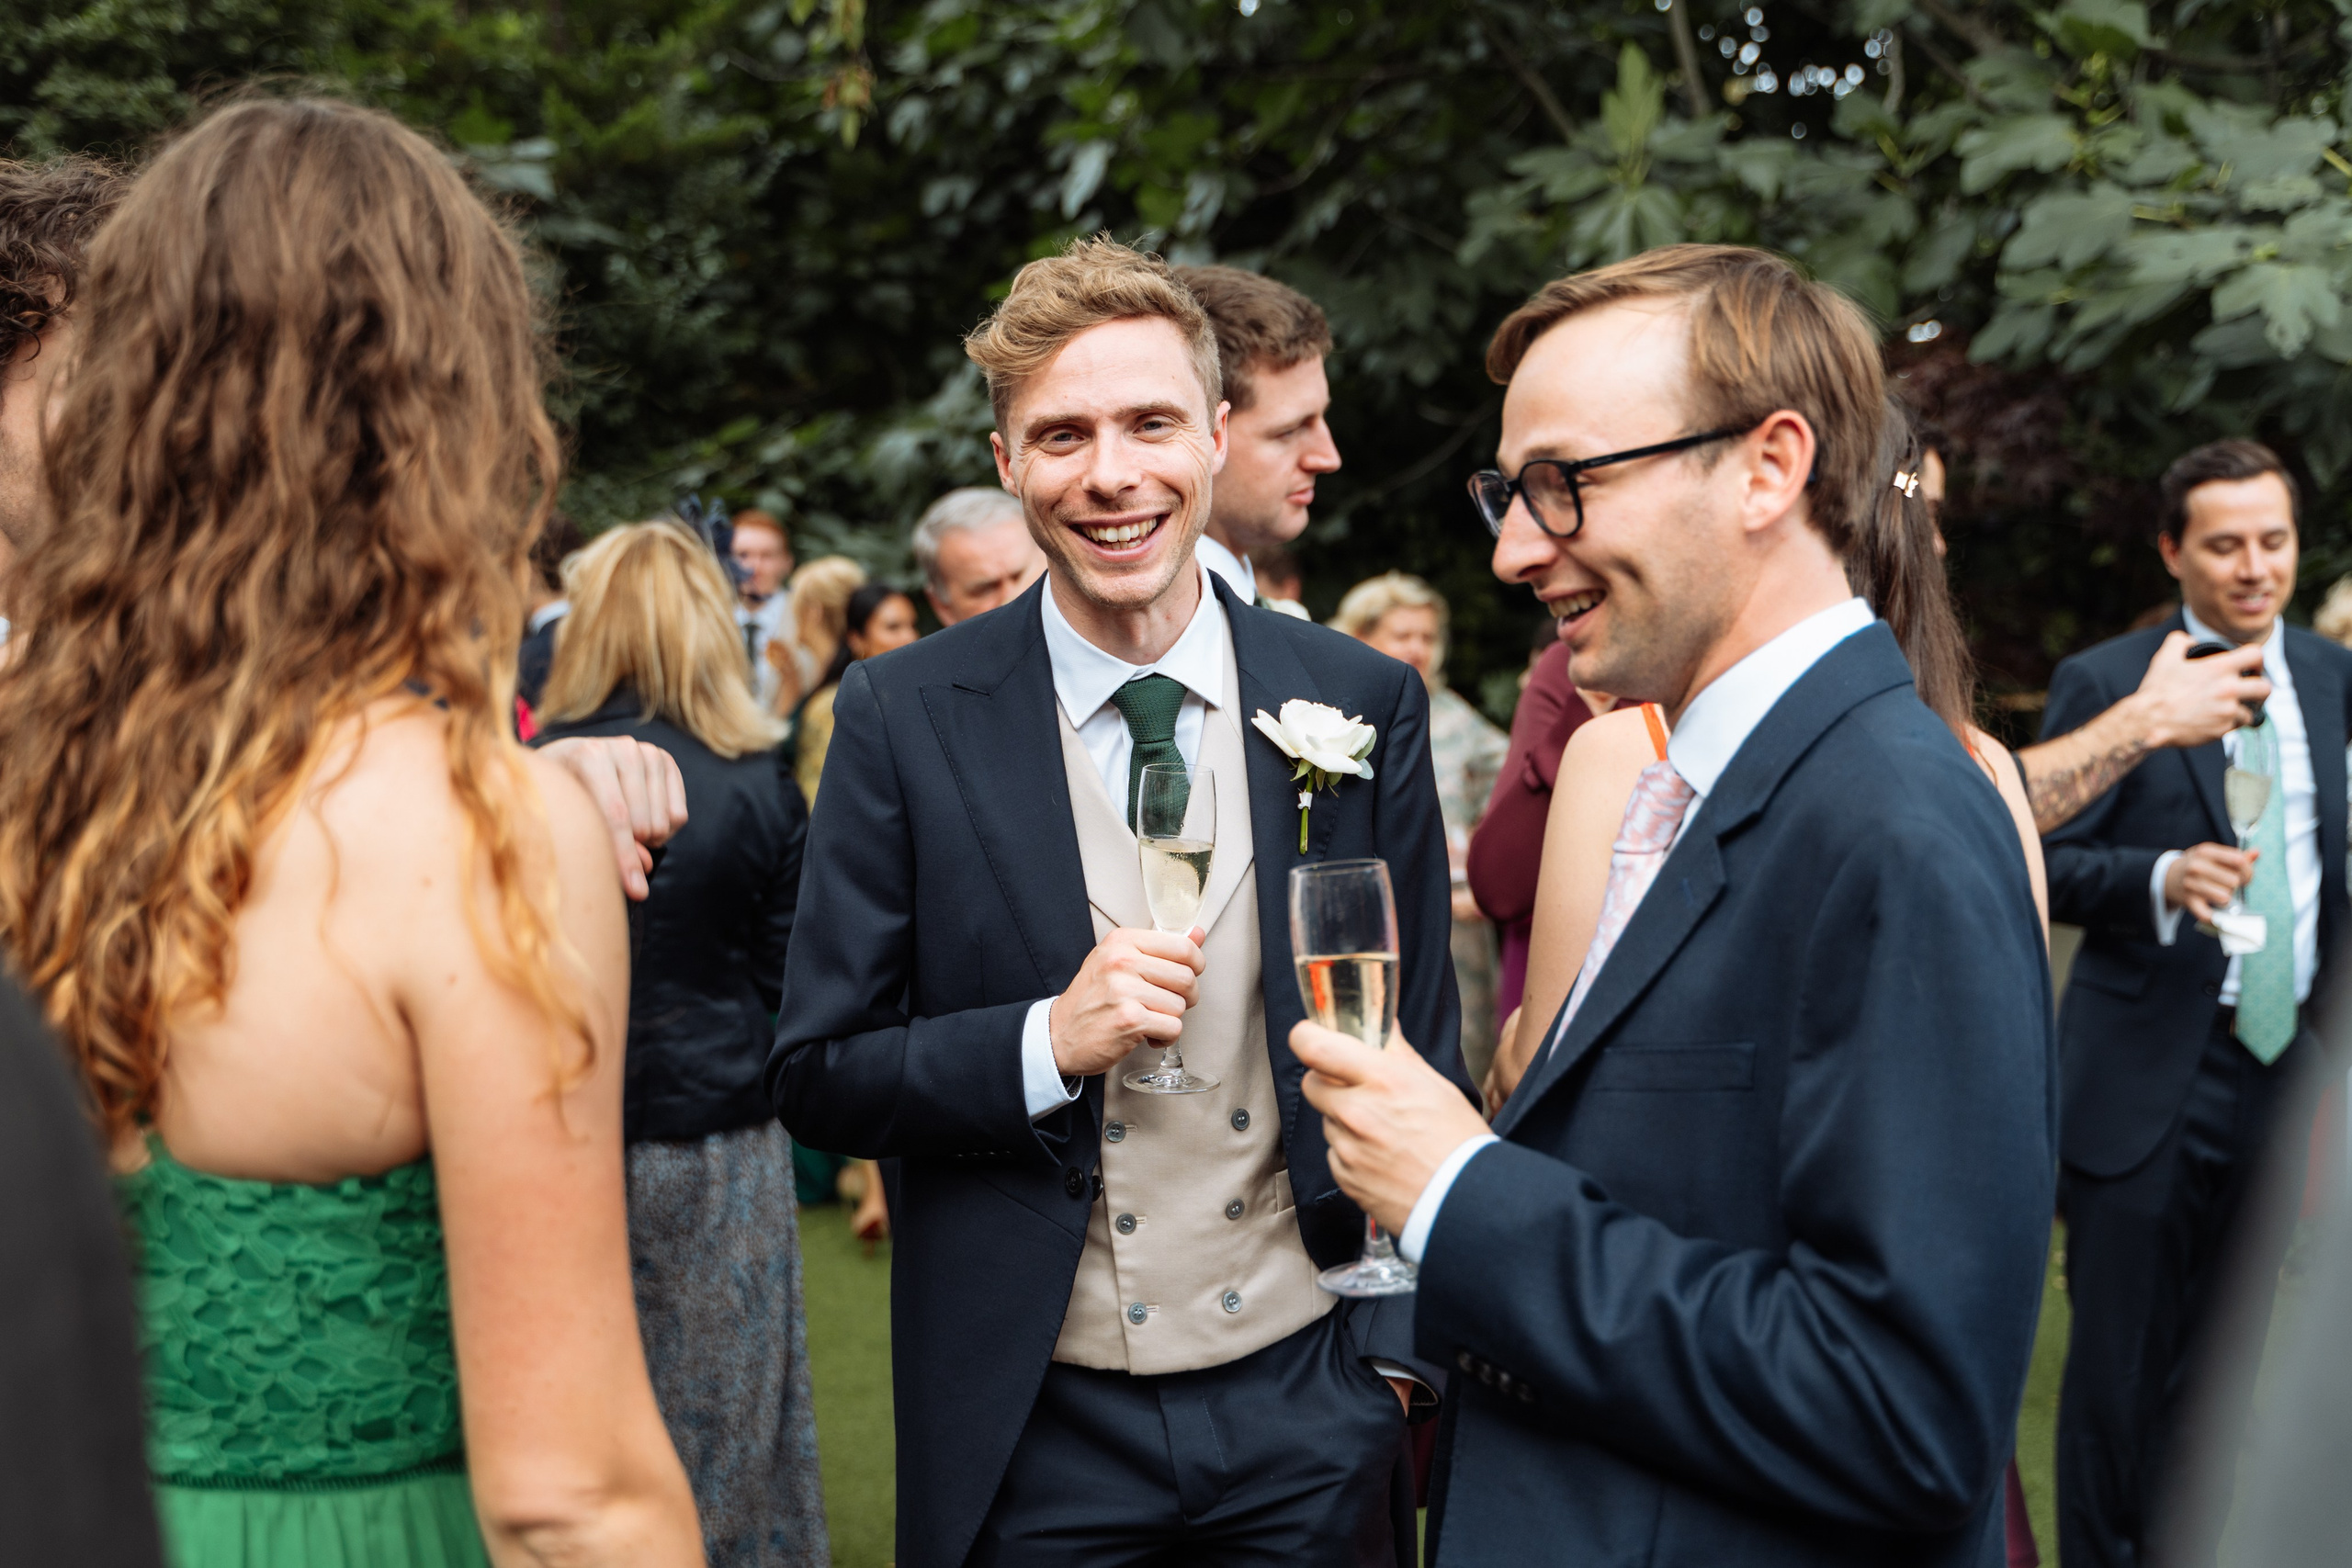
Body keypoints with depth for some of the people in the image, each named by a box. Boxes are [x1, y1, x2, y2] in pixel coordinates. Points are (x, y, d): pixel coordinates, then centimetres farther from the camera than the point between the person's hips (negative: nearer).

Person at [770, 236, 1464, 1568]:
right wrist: (1047, 1044, -19)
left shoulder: (1364, 702, -2)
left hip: (1307, 1409, 1)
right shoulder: (907, 719, -6)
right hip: (1033, 1425, -1)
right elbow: (817, 1073, -4)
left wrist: (1398, 1354, 2)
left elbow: (1418, 1052, 5)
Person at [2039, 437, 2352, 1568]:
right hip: (2151, 1077, -4)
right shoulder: (2104, 685, -5)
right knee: (2119, 1358, 4)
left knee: (2224, 1356, 14)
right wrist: (2161, 879, -23)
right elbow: (2044, 863, -7)